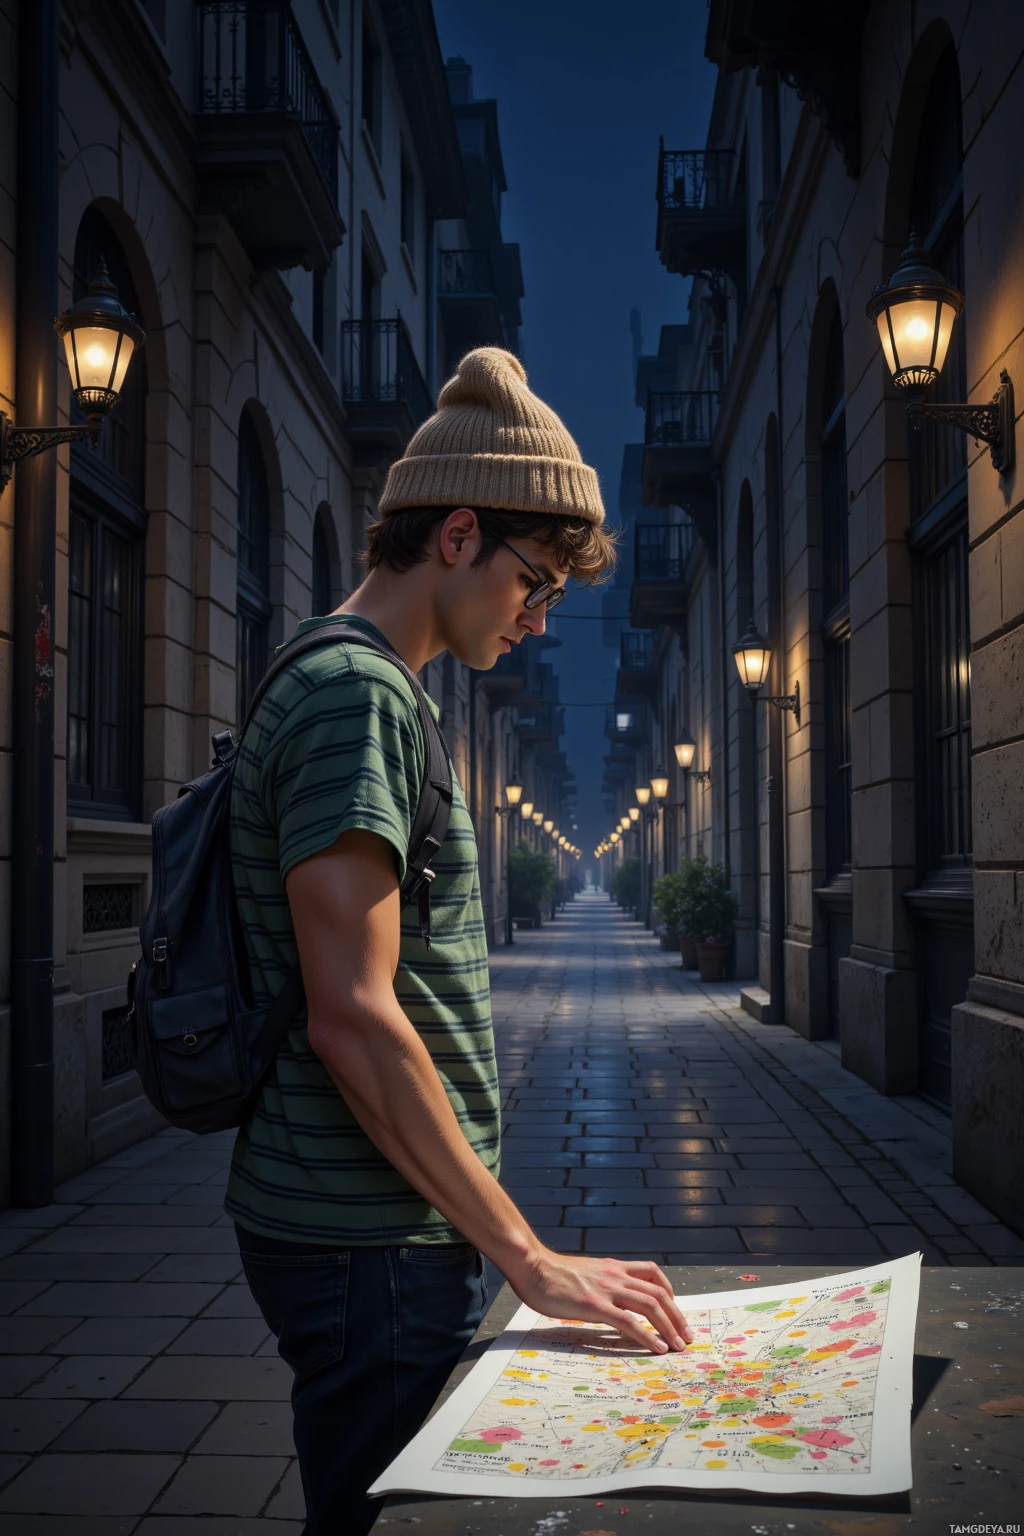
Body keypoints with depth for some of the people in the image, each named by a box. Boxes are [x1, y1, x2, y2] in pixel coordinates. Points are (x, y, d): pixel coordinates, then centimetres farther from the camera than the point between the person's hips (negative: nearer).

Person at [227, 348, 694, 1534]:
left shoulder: (370, 693, 16)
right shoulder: (355, 694, -15)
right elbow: (354, 1018, -23)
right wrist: (528, 1257, -19)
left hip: (380, 1225, 10)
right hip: (367, 1240, -10)